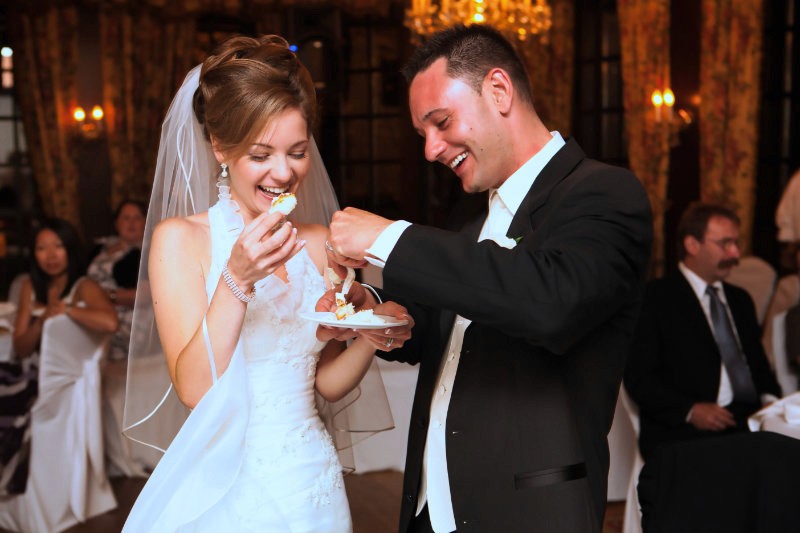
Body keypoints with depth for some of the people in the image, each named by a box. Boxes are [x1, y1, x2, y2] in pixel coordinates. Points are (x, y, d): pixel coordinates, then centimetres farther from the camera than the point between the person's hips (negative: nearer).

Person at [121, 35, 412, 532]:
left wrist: (370, 339, -11)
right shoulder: (180, 239, -9)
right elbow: (193, 388, -16)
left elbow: (327, 382, 7)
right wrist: (236, 281, -25)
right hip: (223, 488, -4)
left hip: (314, 482, 4)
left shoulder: (321, 245, 2)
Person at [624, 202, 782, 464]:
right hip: (680, 430, -7)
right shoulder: (655, 298, 3)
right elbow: (638, 376, -5)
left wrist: (770, 400, 5)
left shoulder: (740, 300, 27)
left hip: (750, 421, 7)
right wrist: (690, 410, -18)